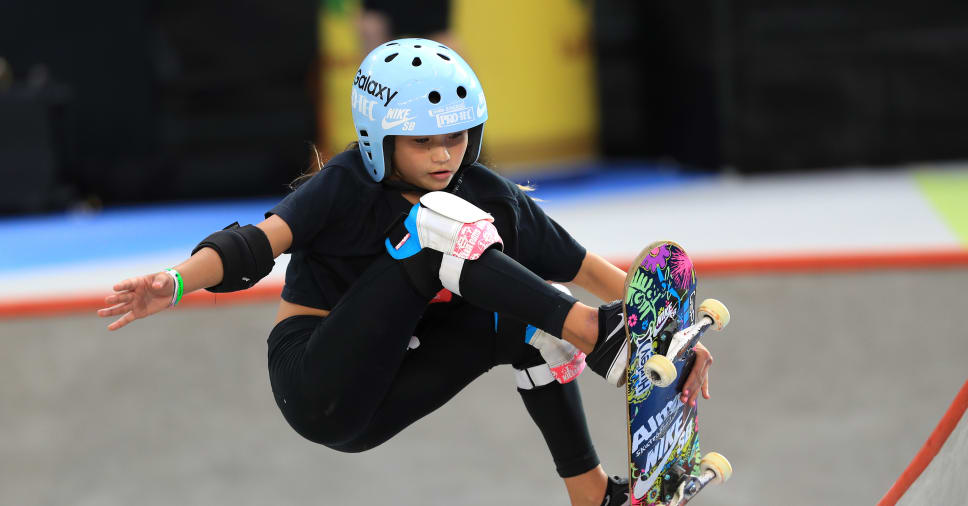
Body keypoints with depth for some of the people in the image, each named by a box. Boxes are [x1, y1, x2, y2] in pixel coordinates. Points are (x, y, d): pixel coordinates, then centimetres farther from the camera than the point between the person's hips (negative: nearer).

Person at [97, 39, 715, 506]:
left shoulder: (491, 199, -1)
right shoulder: (347, 187, -15)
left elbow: (587, 268, 0)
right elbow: (259, 242, -29)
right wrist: (176, 283, -47)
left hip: (379, 402, 6)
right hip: (318, 387, -6)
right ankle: (603, 342, -31)